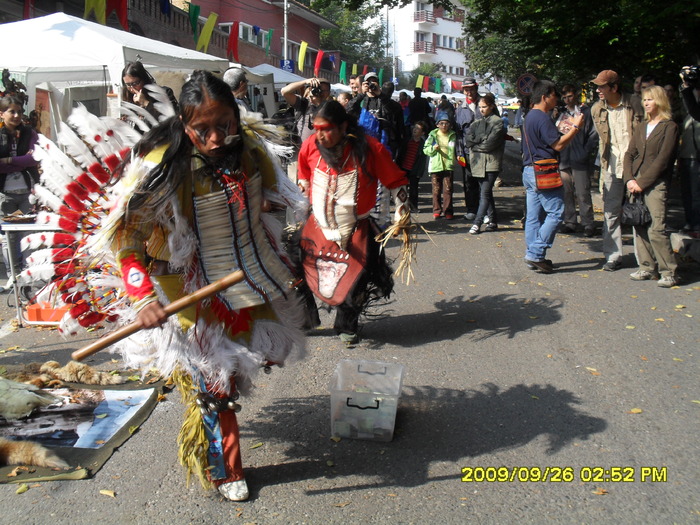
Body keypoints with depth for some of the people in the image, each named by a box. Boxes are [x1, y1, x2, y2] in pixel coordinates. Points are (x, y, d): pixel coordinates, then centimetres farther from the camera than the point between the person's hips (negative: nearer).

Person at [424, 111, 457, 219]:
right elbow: (425, 149, 2)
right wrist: (433, 148, -16)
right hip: (435, 166, -1)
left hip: (448, 166, 1)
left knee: (448, 189, -1)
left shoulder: (452, 135, 9)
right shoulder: (433, 135, 4)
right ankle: (437, 210, 13)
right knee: (436, 190, 3)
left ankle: (448, 211, 6)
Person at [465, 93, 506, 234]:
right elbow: (469, 140, 5)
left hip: (491, 163, -7)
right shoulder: (477, 123, 17)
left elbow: (491, 143, -13)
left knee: (485, 193, -10)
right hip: (478, 163, 7)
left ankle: (477, 223, -13)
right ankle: (493, 221, 19)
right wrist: (483, 140, -7)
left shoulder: (497, 122, -2)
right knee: (486, 192, 11)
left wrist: (476, 145, -2)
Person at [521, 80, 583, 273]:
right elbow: (558, 145, -17)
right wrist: (575, 126, -10)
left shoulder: (530, 116, 17)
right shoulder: (542, 118, -15)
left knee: (534, 216, 10)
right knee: (556, 212, -6)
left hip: (529, 171, 10)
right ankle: (536, 254, -9)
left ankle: (532, 256, 14)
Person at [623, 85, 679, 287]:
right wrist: (629, 179, -5)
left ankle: (669, 272, -5)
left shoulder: (669, 127, -2)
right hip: (636, 183, 6)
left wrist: (641, 182, -13)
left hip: (656, 184, -6)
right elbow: (629, 154, 12)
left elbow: (662, 159, -10)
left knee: (656, 229, -12)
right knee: (640, 227, 5)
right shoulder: (641, 128, 18)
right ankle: (647, 268, 14)